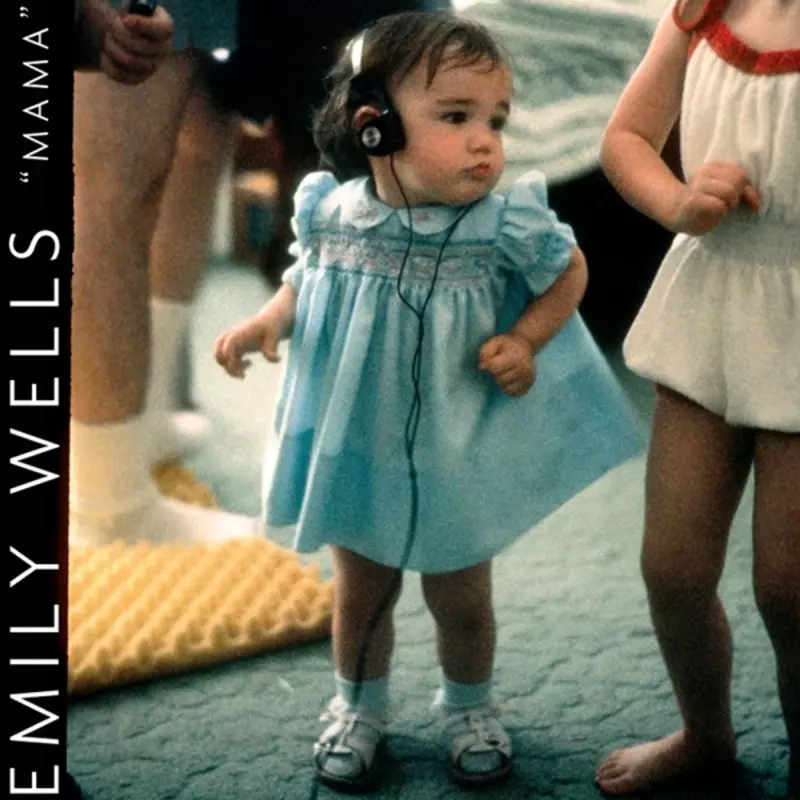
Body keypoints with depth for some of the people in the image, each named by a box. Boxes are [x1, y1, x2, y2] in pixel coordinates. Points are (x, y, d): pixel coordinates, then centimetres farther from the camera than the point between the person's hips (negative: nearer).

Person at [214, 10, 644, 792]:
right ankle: (359, 708, 44)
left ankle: (470, 708, 45)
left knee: (461, 600, 17)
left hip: (455, 456, -1)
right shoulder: (330, 210, -15)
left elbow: (569, 273, -2)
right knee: (359, 594, 19)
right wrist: (266, 319, -12)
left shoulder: (507, 224, -21)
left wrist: (525, 341, -16)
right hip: (356, 450, 2)